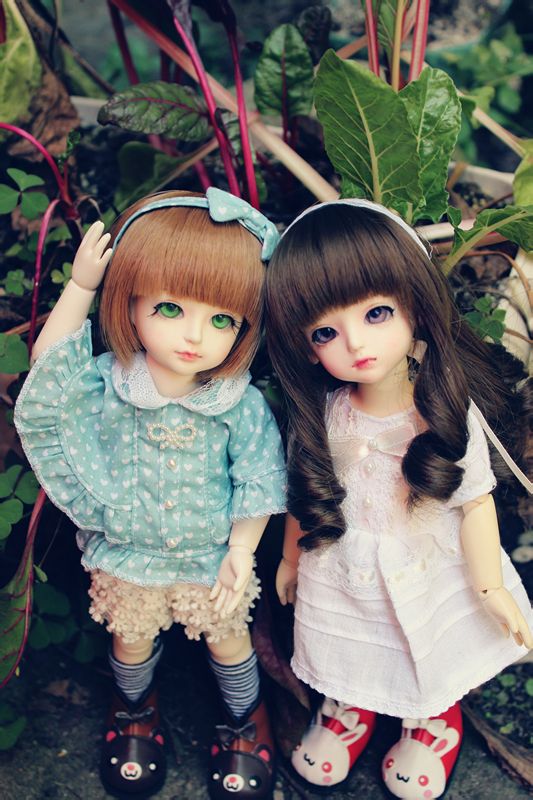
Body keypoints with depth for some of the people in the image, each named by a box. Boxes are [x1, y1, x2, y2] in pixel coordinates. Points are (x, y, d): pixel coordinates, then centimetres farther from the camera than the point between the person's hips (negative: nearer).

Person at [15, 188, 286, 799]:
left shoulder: (242, 406, -22)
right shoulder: (106, 387, -20)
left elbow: (258, 482, -12)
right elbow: (49, 361, -12)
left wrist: (242, 549, -12)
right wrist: (79, 285, -20)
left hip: (211, 559, -1)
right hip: (125, 558, 1)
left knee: (227, 637, 21)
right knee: (131, 638, 25)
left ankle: (245, 717, 51)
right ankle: (134, 707, 57)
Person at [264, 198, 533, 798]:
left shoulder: (449, 410, -25)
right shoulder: (317, 415, -20)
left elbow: (475, 502, -14)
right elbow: (302, 494, -3)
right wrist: (290, 558, 10)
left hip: (430, 576, -1)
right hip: (341, 578, 1)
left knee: (430, 670, 23)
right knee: (350, 664, 24)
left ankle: (435, 720, 56)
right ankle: (351, 707, 57)